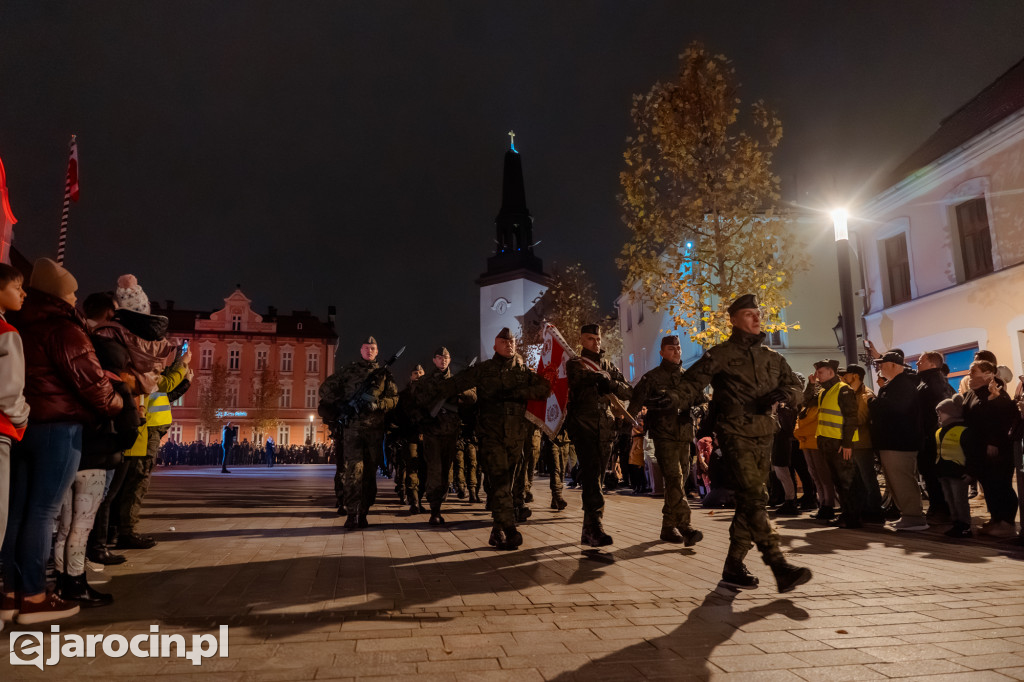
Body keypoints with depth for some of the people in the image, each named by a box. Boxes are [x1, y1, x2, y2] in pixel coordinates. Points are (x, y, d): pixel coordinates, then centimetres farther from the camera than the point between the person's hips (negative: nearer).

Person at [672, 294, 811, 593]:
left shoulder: (772, 358, 19)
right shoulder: (720, 354, 0)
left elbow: (795, 386, 19)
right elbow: (693, 381, -12)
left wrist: (784, 393, -5)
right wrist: (672, 398, -33)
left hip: (763, 436, 6)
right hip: (735, 434, -6)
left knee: (749, 501, 8)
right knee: (754, 498, -14)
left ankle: (734, 566, 17)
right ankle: (779, 567, -15)